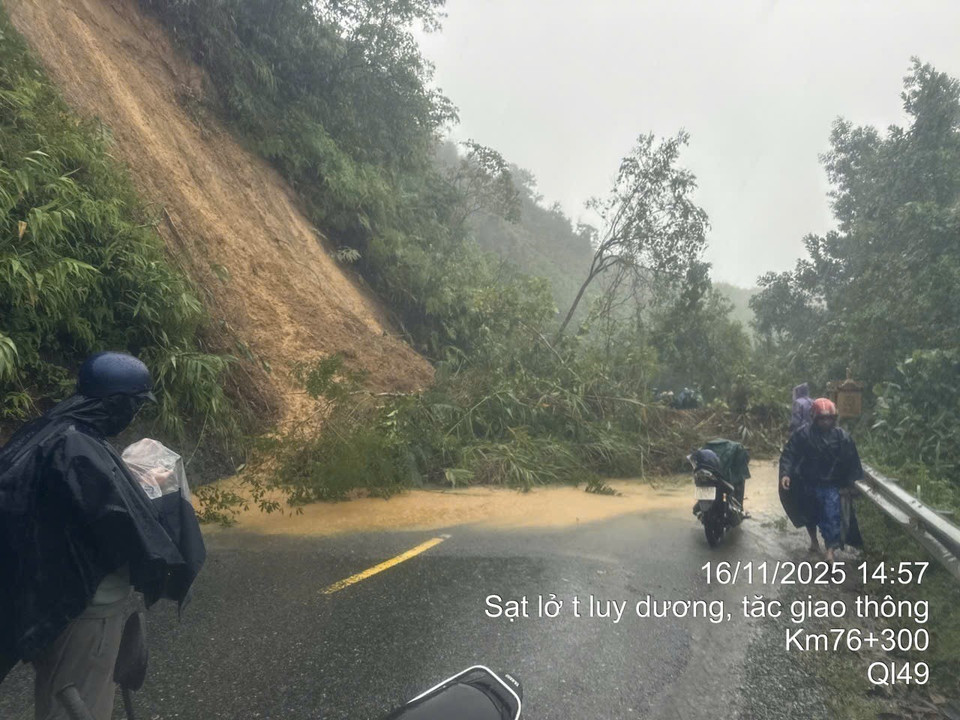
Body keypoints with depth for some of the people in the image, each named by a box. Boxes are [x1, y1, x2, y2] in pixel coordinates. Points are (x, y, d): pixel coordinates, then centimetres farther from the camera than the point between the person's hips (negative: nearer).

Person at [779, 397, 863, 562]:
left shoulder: (843, 437, -11)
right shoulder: (803, 434, -14)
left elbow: (852, 462, -3)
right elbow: (789, 454, -12)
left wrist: (848, 484, -3)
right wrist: (785, 473, -24)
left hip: (833, 485, -1)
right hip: (809, 483, 1)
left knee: (832, 516, -11)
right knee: (811, 513, 19)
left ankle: (830, 549, -6)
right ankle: (813, 539, 41)